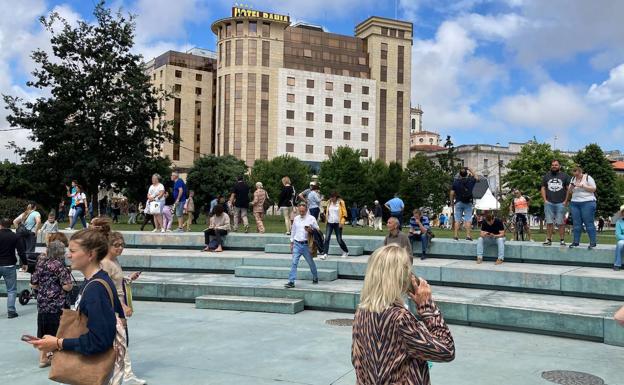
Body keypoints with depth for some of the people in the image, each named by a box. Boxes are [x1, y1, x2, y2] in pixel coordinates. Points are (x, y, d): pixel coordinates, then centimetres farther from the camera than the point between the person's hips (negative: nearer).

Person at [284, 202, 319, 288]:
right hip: (297, 244, 2)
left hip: (306, 244, -2)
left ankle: (315, 278, 34)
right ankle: (291, 282, -9)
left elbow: (317, 229, 2)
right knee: (294, 263, -7)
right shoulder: (296, 219, 8)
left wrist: (311, 230, -18)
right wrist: (291, 243, 17)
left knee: (311, 263, 13)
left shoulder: (311, 218, -3)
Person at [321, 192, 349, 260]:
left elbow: (344, 213, -5)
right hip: (329, 223, 4)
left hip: (337, 223, -4)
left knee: (339, 239, 2)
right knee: (327, 238, -9)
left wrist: (342, 222, -13)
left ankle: (346, 252, 25)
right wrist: (326, 216, 10)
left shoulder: (341, 202, -5)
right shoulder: (329, 202, 7)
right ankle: (325, 254, -10)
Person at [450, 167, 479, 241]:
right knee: (468, 220, 0)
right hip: (468, 203, 0)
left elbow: (452, 193, -3)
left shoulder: (456, 181, -3)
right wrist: (471, 171, 27)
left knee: (457, 220, 1)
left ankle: (456, 235, -2)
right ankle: (468, 236, -5)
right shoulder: (470, 180, -1)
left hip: (458, 202, 0)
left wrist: (452, 202, 8)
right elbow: (477, 178, 21)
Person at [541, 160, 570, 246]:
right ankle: (548, 239, 4)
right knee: (549, 222, 1)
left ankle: (562, 240, 3)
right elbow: (543, 188, 13)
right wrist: (545, 200, 2)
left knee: (560, 223, -2)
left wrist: (566, 201, -4)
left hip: (561, 203, -2)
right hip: (549, 203, 2)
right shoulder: (546, 176, 15)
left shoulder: (565, 176, 8)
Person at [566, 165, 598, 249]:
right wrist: (571, 187, -6)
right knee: (576, 223, 5)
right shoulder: (573, 179, 14)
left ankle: (593, 242, -1)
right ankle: (575, 241, 9)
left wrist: (582, 186, -17)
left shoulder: (588, 178, -2)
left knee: (589, 223, -5)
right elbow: (570, 191, 16)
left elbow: (593, 189, -9)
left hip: (587, 203, -5)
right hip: (574, 203, 5)